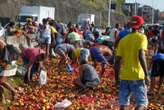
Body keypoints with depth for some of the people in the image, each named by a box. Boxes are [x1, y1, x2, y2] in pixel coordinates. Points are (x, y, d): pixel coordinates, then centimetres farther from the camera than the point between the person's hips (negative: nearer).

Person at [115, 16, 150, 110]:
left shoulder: (123, 40, 9)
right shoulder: (142, 37, -4)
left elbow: (117, 61, 6)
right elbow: (141, 56, -20)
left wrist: (117, 78, 15)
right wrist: (147, 75, -17)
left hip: (124, 77, 4)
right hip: (137, 76, -4)